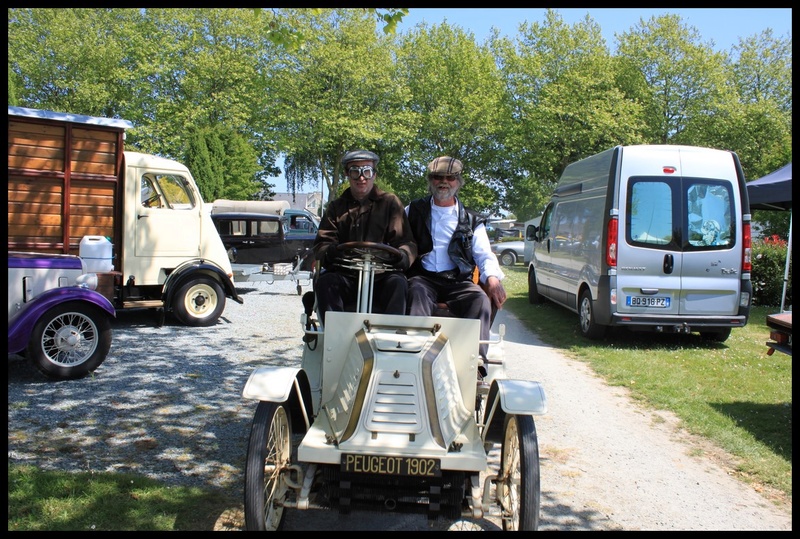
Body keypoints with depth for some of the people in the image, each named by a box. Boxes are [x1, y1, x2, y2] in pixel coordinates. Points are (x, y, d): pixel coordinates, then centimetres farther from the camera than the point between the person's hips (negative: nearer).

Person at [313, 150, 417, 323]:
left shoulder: (390, 202, 14)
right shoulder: (336, 207, 20)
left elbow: (407, 243, 5)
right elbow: (320, 244, 8)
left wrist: (401, 256, -21)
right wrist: (331, 252, -18)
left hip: (381, 277, -1)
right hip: (344, 276, 2)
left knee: (397, 283, -33)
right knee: (325, 282, -29)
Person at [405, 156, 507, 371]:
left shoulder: (471, 220, 21)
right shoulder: (414, 212, 19)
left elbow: (484, 255, 11)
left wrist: (492, 277, -11)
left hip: (457, 281, 1)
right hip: (423, 278, -1)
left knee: (481, 299, -30)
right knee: (417, 293, -36)